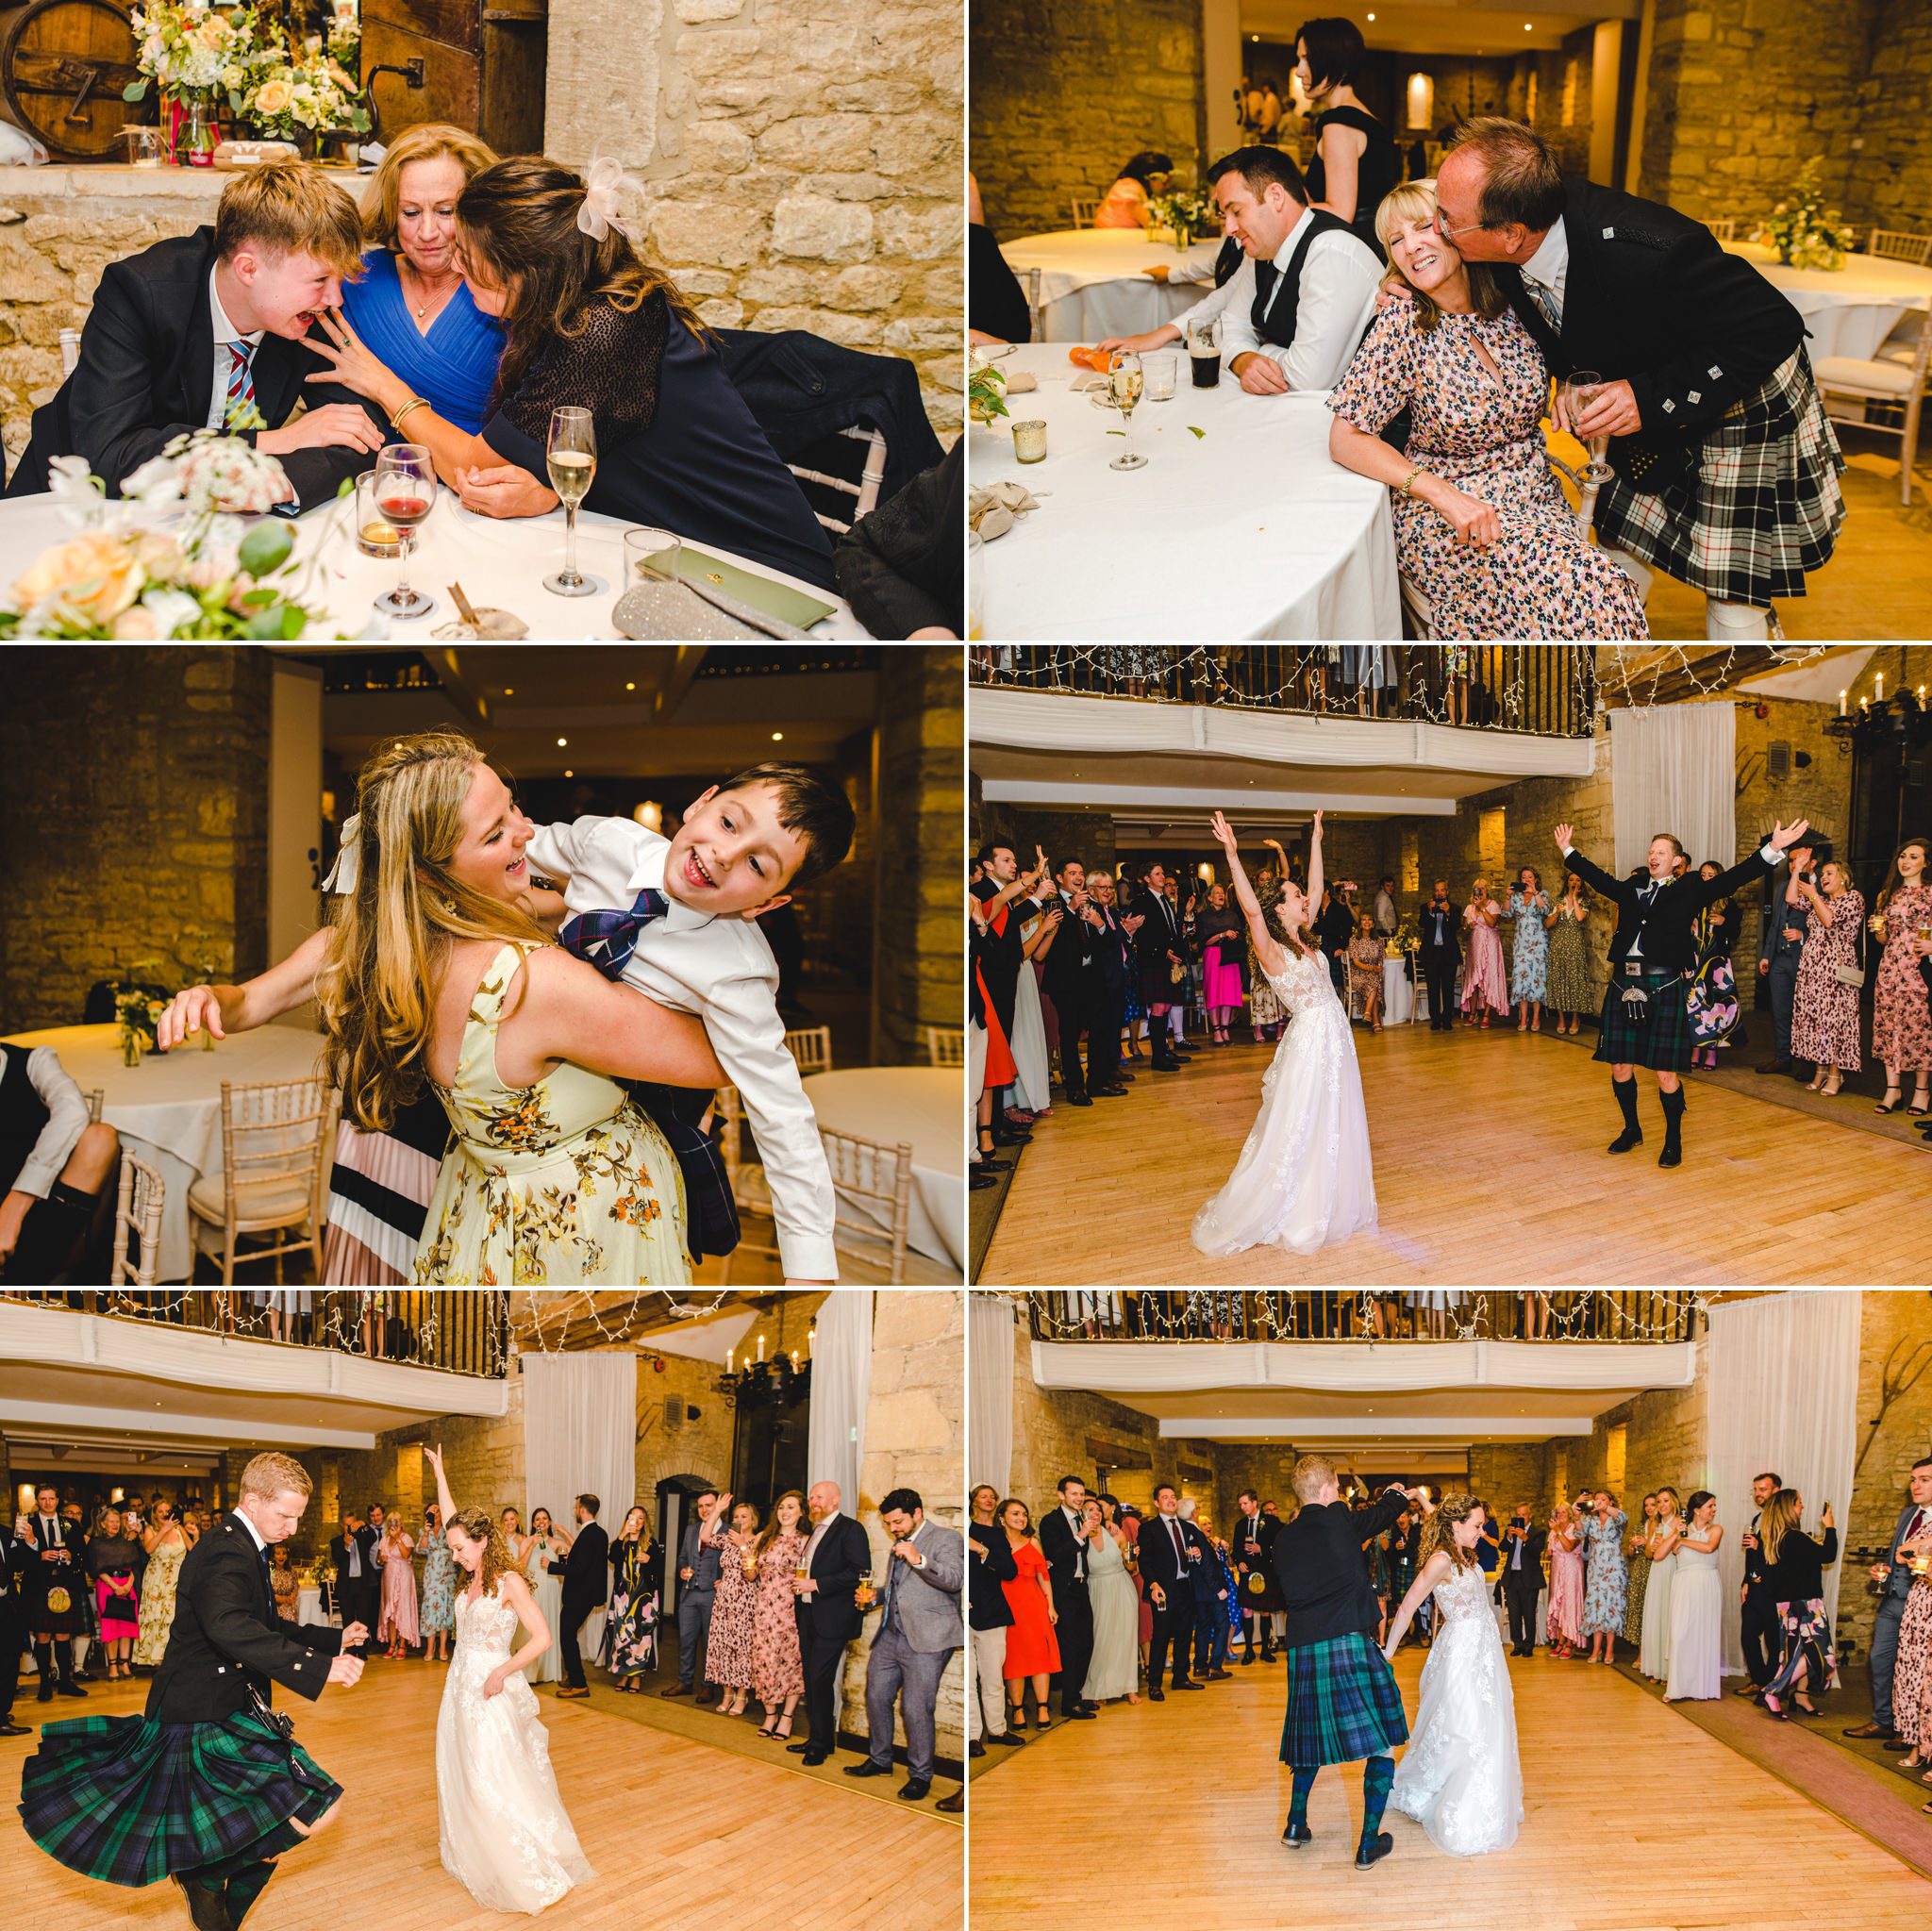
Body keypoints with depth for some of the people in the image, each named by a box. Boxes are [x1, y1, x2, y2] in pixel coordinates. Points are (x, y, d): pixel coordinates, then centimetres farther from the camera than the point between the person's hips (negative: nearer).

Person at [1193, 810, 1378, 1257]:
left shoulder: (1304, 940, 7)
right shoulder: (1272, 951, -15)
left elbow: (1317, 887, 15)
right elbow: (1251, 909, -31)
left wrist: (1316, 839, 13)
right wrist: (1232, 856, -41)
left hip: (1334, 1042, 8)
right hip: (1309, 1045, -8)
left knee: (1335, 1131, 15)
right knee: (1296, 1134, -1)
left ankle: (1334, 1208, 27)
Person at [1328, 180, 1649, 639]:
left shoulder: (1513, 303, 0)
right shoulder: (1404, 324, -10)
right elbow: (1346, 439, -11)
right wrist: (1445, 495, -19)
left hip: (1536, 497, 4)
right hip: (1442, 513, -4)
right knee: (1586, 586, -29)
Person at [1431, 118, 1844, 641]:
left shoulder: (1646, 254, -42)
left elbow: (1776, 326, -31)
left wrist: (1654, 398, -36)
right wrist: (1566, 377, -16)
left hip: (1742, 399, -6)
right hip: (1644, 404, 7)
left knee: (1731, 596, -1)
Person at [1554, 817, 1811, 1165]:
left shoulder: (1689, 891, 3)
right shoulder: (1631, 889, 15)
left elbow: (1732, 879, -4)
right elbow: (1597, 877, 29)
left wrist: (1771, 848, -15)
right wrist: (1568, 851, 38)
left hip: (1664, 986, -4)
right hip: (1624, 984, 4)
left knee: (1665, 1073, -4)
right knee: (1620, 1066, 9)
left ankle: (1673, 1142, 10)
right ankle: (1632, 1130, 28)